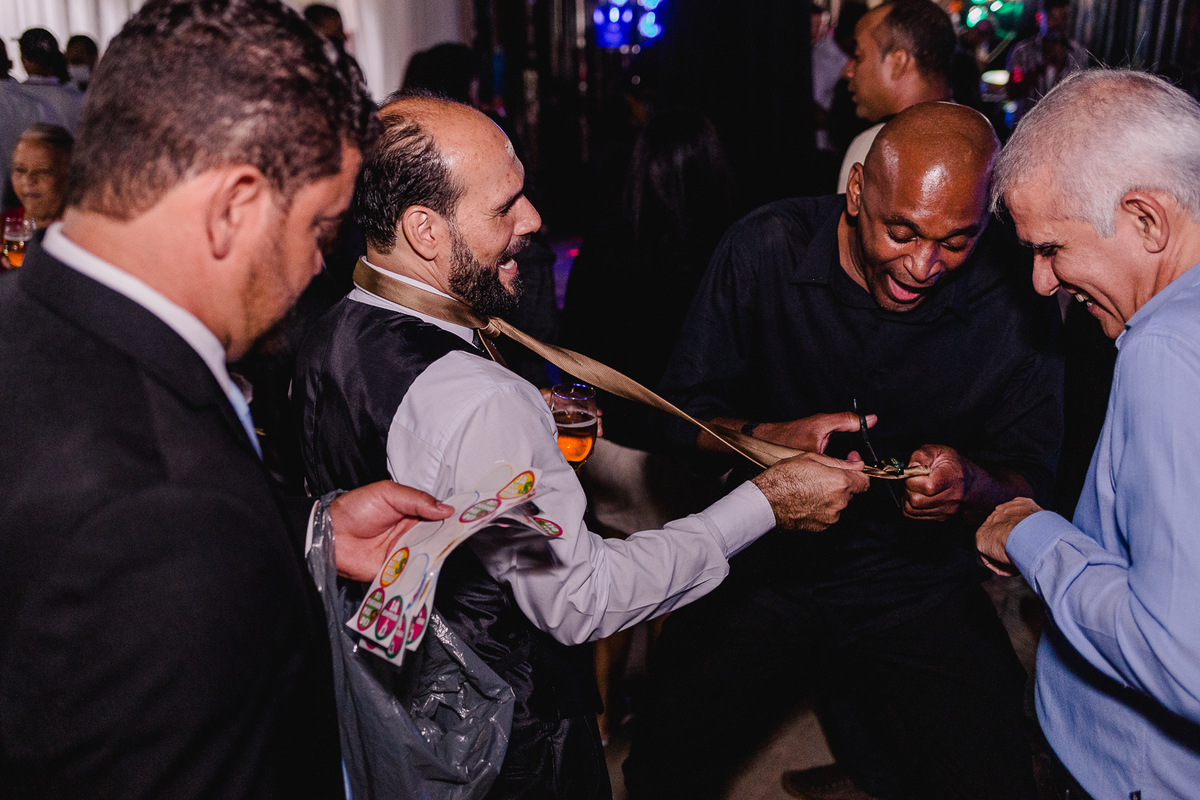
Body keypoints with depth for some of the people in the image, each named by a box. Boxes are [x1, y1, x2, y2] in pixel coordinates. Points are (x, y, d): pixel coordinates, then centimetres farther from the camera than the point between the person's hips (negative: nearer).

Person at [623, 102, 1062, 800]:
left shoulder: (1016, 297, -11)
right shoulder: (764, 250, -12)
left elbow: (1033, 476, -2)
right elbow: (687, 410, -4)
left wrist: (972, 485, -24)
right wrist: (768, 437, -24)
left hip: (918, 579, 0)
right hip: (765, 560, 1)